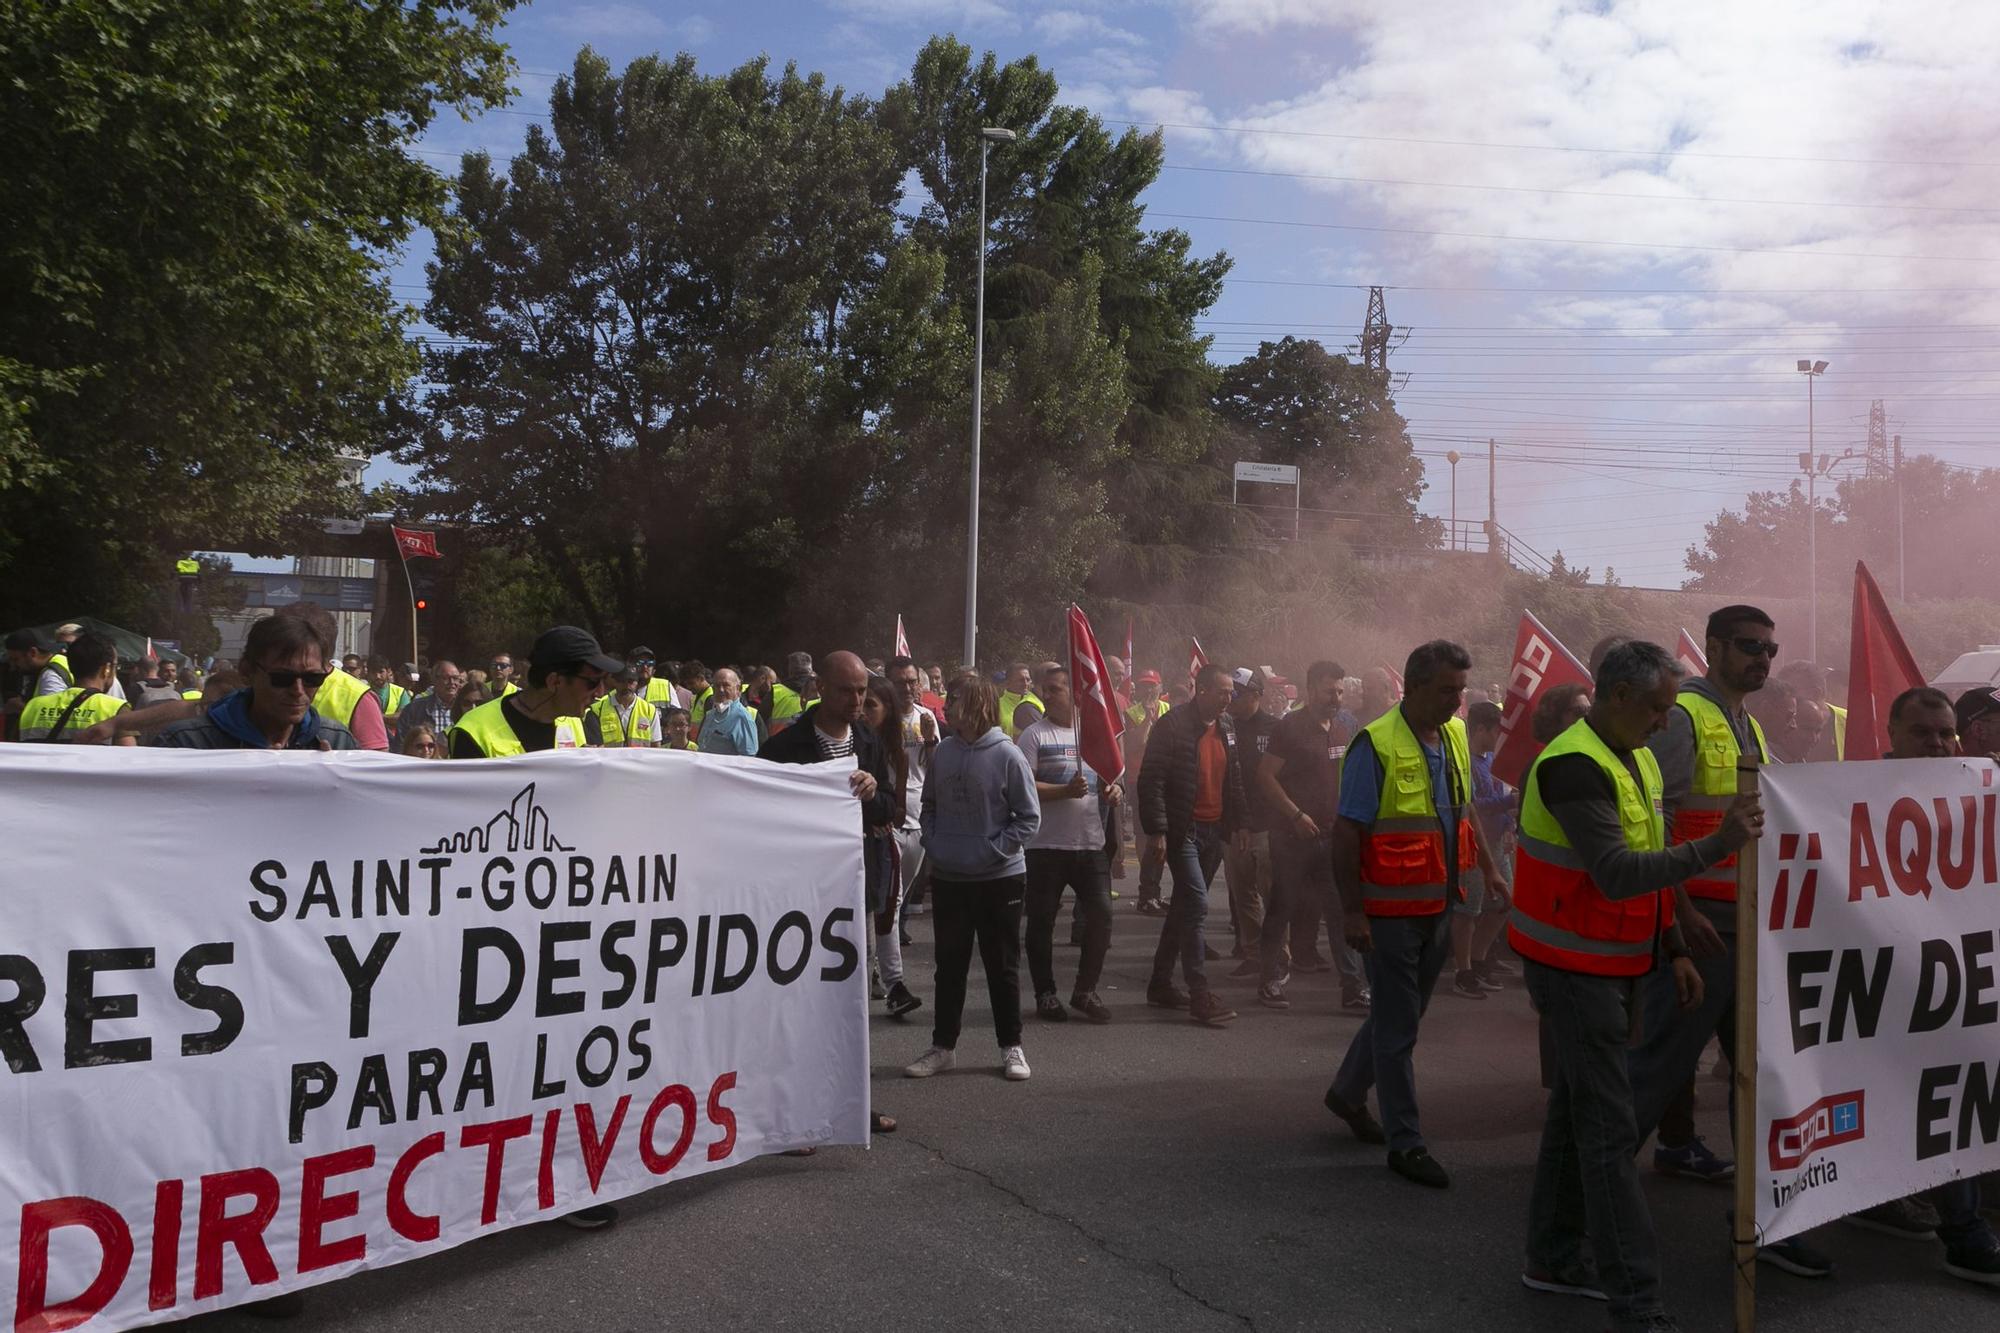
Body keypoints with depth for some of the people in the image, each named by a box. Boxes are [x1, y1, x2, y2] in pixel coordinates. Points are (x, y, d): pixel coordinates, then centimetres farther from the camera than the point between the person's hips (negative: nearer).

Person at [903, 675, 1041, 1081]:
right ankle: (943, 1046, 24)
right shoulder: (943, 752, 0)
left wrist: (992, 851, -12)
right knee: (949, 966, 13)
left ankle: (1011, 1047, 22)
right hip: (947, 878, 4)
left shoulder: (1008, 756, -12)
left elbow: (1029, 817, -7)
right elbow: (929, 805, 14)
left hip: (1000, 879, -4)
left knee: (1002, 966, 9)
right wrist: (933, 843, 1)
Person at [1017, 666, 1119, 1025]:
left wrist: (1115, 791, -2)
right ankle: (1045, 994, 17)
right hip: (1046, 846, -4)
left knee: (1101, 915, 1)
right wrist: (1066, 790, -21)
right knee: (1042, 921, 4)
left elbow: (1108, 779, 21)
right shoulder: (1034, 735, -4)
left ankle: (1085, 990, 16)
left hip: (1091, 843, 4)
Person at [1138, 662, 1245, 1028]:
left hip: (1214, 831, 8)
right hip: (1182, 829, -7)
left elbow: (1234, 778, 20)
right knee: (1196, 905, -13)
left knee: (1185, 905, 14)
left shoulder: (1227, 727, 9)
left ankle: (1160, 984, 25)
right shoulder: (1173, 725, -13)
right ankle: (1200, 995, -10)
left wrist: (1240, 822, 14)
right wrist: (1156, 832, -19)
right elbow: (1151, 781, -15)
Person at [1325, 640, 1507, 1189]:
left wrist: (1489, 865, 16)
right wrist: (1353, 911, -19)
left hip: (1438, 908, 8)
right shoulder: (1376, 745, -17)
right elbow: (1346, 832, -17)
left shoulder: (1455, 736, 6)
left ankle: (1347, 1093, 39)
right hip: (1391, 911, -7)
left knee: (1398, 1015, 19)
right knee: (1398, 1028, 1)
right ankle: (1405, 1143, 11)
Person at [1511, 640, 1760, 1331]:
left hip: (1617, 965, 10)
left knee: (1576, 1110, 17)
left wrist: (1674, 950, 13)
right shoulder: (1574, 767, -21)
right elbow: (1618, 874, -30)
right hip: (1575, 968, -10)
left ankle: (1553, 1259, 29)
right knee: (1610, 1130, -8)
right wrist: (1716, 845, -31)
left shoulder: (1637, 761, 11)